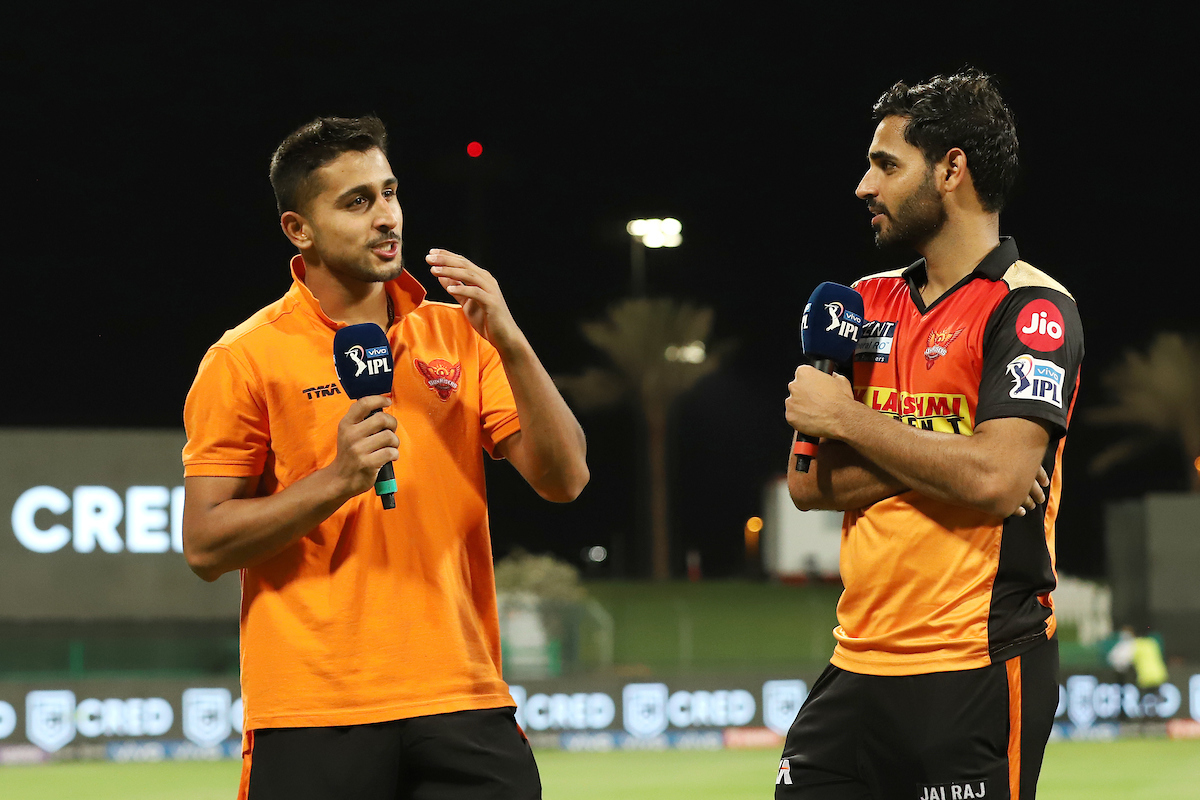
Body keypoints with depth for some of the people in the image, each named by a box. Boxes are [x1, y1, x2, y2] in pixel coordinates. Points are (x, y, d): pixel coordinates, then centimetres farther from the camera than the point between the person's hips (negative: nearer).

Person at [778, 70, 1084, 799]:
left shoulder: (1029, 309, -7)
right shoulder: (867, 304, 14)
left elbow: (996, 479, -21)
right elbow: (807, 484, 7)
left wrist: (847, 418, -9)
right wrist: (938, 460, -9)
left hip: (979, 674, -6)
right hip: (860, 668, 6)